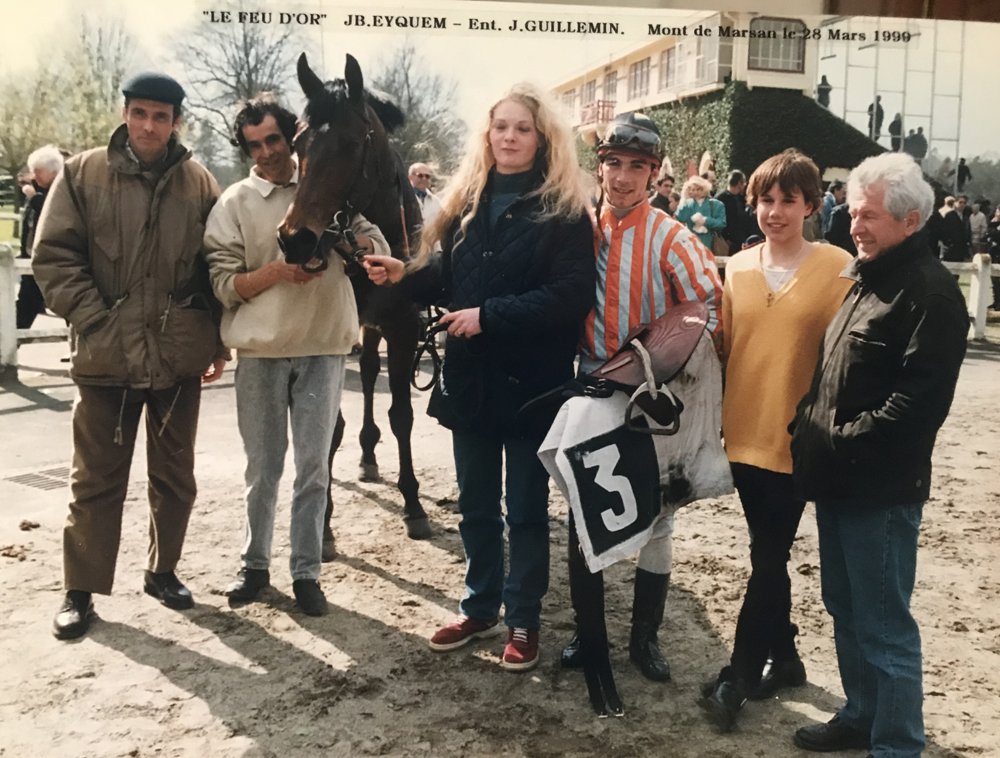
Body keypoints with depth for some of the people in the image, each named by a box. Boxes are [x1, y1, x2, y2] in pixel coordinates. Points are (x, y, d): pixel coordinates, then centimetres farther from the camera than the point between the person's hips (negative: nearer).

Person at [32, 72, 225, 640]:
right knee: (97, 478, 6)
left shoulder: (199, 184, 3)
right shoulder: (83, 174, -2)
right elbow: (54, 256, -3)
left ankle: (164, 571, 31)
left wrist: (219, 341, 5)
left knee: (175, 475, 13)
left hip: (180, 355, 2)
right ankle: (81, 590, 19)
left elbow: (218, 268, 8)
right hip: (107, 355, -2)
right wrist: (95, 320, -11)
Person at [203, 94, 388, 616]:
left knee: (314, 467, 6)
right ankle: (255, 563, 27)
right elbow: (224, 285, -4)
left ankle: (306, 572, 17)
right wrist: (278, 270, -20)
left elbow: (378, 246, 2)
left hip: (322, 347, 1)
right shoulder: (235, 203, 2)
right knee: (263, 468, 11)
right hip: (260, 350, 0)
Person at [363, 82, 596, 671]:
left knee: (526, 510, 9)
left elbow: (571, 295, -18)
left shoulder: (564, 211, -9)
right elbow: (449, 279, 14)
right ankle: (480, 609, 33)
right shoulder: (468, 201, 9)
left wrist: (489, 315, -21)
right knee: (476, 506, 16)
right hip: (471, 377, 5)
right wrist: (406, 274, -6)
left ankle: (524, 621, 24)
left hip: (532, 381, -5)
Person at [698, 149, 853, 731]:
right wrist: (719, 418, 4)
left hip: (797, 440, -4)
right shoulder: (737, 269, 6)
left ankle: (738, 676, 14)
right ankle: (784, 657, 34)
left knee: (768, 559, 1)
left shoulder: (837, 269, -7)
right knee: (769, 556, 16)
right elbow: (722, 349, 9)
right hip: (746, 433, 5)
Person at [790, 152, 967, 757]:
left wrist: (847, 441, -18)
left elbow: (921, 400, -21)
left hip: (881, 488, -9)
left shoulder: (931, 292, -13)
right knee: (846, 609, 19)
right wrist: (812, 427, 9)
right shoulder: (864, 276, 15)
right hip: (836, 480, 9)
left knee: (883, 626, 1)